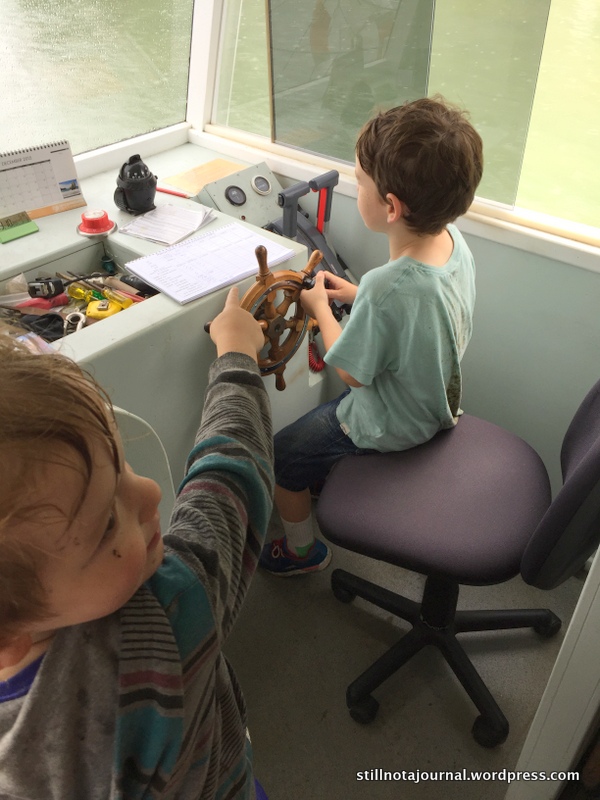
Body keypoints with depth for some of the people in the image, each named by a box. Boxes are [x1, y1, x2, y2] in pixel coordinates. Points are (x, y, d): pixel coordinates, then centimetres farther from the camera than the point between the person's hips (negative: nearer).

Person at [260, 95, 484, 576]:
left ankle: (302, 550, 32)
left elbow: (352, 372, -23)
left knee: (281, 457, 11)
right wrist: (358, 295, -1)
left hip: (390, 427, -8)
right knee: (327, 408, 32)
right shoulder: (454, 242, -14)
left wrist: (320, 307, -10)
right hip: (437, 401, 8)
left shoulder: (386, 289, -40)